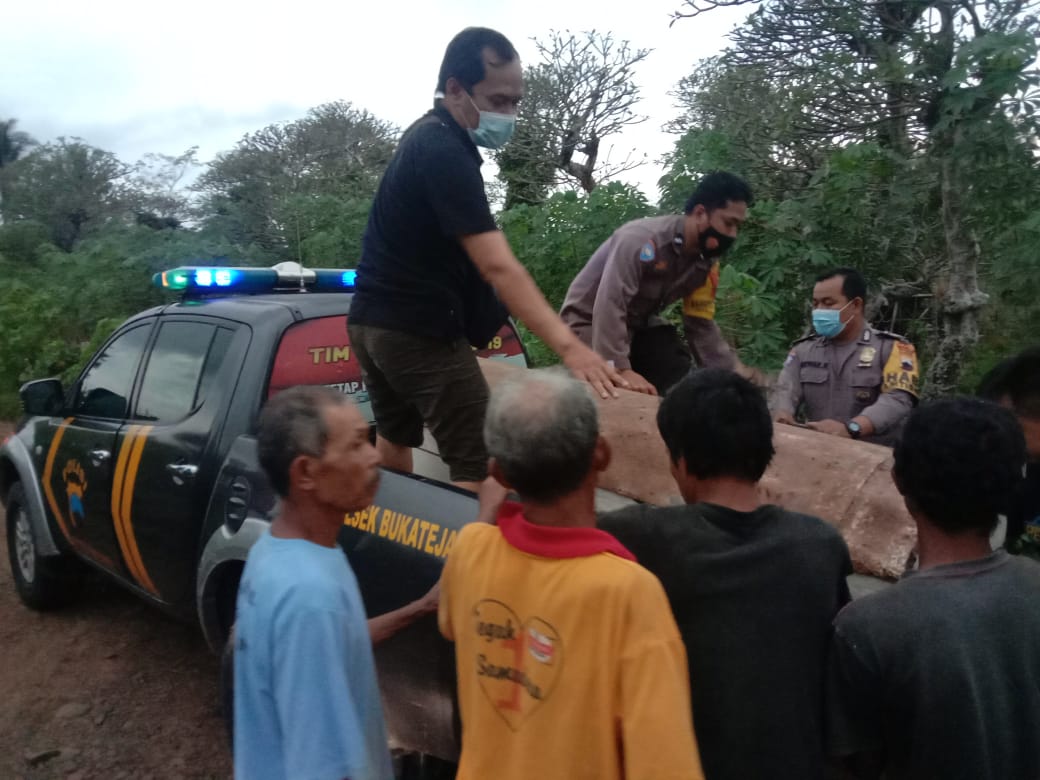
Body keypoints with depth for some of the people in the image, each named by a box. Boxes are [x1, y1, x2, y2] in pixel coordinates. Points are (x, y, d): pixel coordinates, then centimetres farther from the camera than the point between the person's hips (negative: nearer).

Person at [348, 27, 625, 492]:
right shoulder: (443, 152, -19)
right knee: (477, 467, -10)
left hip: (374, 319, 10)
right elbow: (498, 266, -29)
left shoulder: (427, 137, 13)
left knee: (393, 441, 21)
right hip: (418, 328, -10)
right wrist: (570, 347, -35)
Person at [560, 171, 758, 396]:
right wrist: (622, 370, -45)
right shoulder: (642, 239, -31)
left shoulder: (706, 261, -5)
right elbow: (609, 307, -39)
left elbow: (701, 325, 0)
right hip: (589, 320, -8)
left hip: (640, 324, 8)